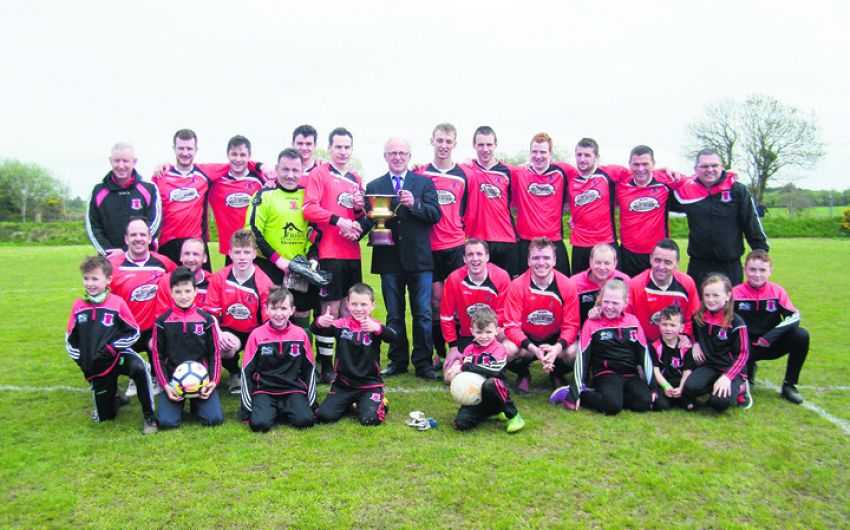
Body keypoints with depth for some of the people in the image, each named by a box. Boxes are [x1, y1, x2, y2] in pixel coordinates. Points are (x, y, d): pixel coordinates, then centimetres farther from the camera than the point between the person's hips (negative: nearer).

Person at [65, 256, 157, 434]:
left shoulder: (117, 302, -9)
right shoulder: (78, 305, 1)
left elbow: (134, 332, -5)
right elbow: (70, 339, 12)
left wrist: (112, 348, -16)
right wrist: (81, 360, 2)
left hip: (118, 356, -4)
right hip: (95, 366, 4)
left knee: (139, 367, -40)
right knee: (104, 417, 9)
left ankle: (149, 416, -26)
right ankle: (115, 398, 45)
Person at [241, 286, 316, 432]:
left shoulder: (300, 334, 1)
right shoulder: (257, 335, -3)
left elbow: (309, 368, 10)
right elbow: (247, 370, 2)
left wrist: (311, 402, 7)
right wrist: (248, 406, -1)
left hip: (293, 390, 1)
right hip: (264, 391, -1)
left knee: (305, 420, -24)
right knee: (259, 424, -27)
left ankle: (284, 410, 8)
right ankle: (271, 410, 7)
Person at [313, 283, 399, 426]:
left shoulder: (375, 326, -8)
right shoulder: (341, 325, -3)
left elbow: (394, 338, -27)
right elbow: (315, 331, -15)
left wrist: (378, 329, -49)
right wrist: (320, 322, -40)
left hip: (370, 385, -2)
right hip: (343, 383, 2)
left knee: (370, 419, -21)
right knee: (324, 416, -10)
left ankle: (380, 402, 15)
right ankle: (348, 403, 21)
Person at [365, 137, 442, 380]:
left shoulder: (425, 183, 8)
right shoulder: (374, 186, 10)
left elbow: (435, 214, -4)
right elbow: (370, 220, 2)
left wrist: (414, 204, -19)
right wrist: (373, 217, -20)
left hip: (419, 259, -1)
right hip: (389, 260, 1)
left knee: (423, 314, 2)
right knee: (394, 315, 11)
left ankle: (423, 363, 12)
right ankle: (397, 361, 22)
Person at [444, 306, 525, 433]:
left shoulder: (498, 350, -8)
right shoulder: (469, 349, 9)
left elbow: (493, 371, -24)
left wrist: (466, 367, -22)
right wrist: (454, 371, -17)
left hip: (496, 391, -5)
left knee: (490, 384, -40)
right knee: (461, 423, -20)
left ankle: (513, 416, -16)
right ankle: (491, 413, 10)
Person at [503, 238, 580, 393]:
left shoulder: (567, 286, -14)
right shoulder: (517, 286, -17)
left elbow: (571, 325, -13)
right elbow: (512, 325, -17)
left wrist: (557, 348, -34)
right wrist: (533, 349, -34)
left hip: (555, 339, 1)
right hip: (525, 338, -1)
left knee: (574, 352, -30)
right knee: (507, 350, -31)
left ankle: (557, 374, 9)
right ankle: (523, 375, 6)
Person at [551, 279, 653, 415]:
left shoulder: (633, 321, 6)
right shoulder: (592, 324, -4)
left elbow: (644, 353, 9)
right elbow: (582, 357, -5)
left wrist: (651, 386, 3)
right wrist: (576, 391, -10)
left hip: (631, 375, 4)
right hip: (606, 375, -4)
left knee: (644, 402, -23)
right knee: (612, 405, -31)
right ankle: (569, 394, -11)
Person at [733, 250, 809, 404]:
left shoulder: (777, 291, -6)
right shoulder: (736, 293, -11)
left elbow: (794, 317, -13)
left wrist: (771, 336, -26)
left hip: (772, 345, 2)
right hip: (746, 347, -2)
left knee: (801, 335, -24)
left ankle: (789, 386, -8)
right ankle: (748, 370, 11)